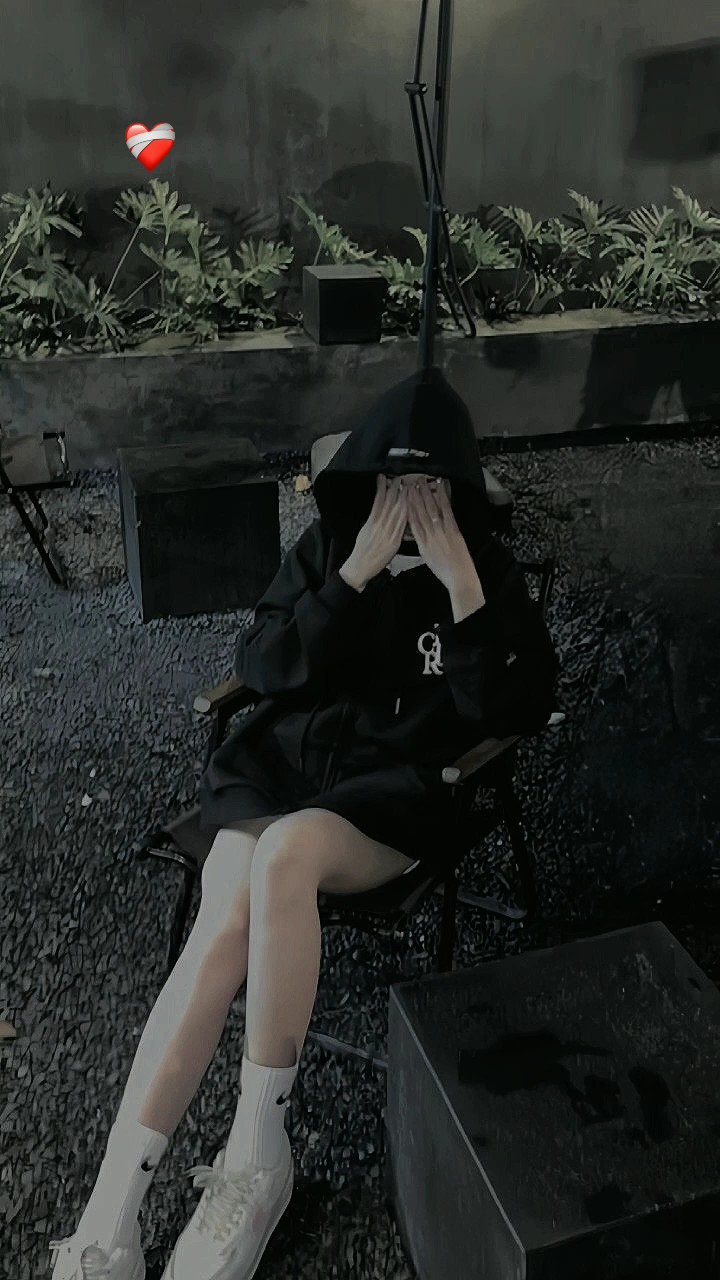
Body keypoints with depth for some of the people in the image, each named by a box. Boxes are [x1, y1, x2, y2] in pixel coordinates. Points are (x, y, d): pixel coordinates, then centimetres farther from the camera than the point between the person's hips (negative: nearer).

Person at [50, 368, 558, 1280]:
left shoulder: (489, 570, 2)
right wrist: (355, 577, -13)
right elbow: (262, 669, -3)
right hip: (287, 760, 2)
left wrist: (463, 586, -17)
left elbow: (518, 710, -8)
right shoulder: (326, 546, 6)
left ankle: (257, 1153, -22)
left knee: (286, 854, -36)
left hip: (395, 790, -2)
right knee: (219, 939, -26)